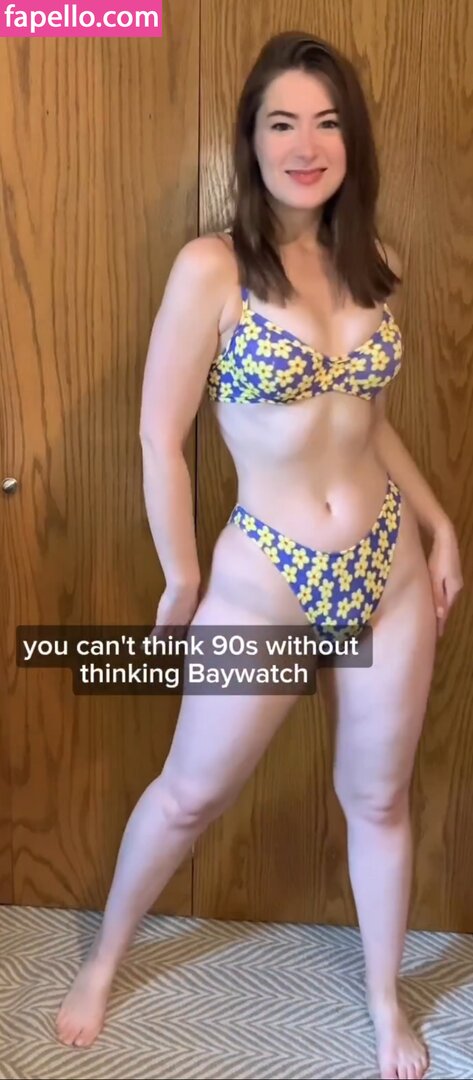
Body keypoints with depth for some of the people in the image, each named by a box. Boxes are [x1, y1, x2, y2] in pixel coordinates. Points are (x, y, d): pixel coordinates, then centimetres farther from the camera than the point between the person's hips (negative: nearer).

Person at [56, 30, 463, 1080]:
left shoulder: (377, 265, 3)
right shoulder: (211, 267, -14)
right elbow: (160, 438, -10)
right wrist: (181, 582, -3)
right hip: (265, 582, -4)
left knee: (380, 797, 18)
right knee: (190, 793, 14)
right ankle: (105, 957, 43)